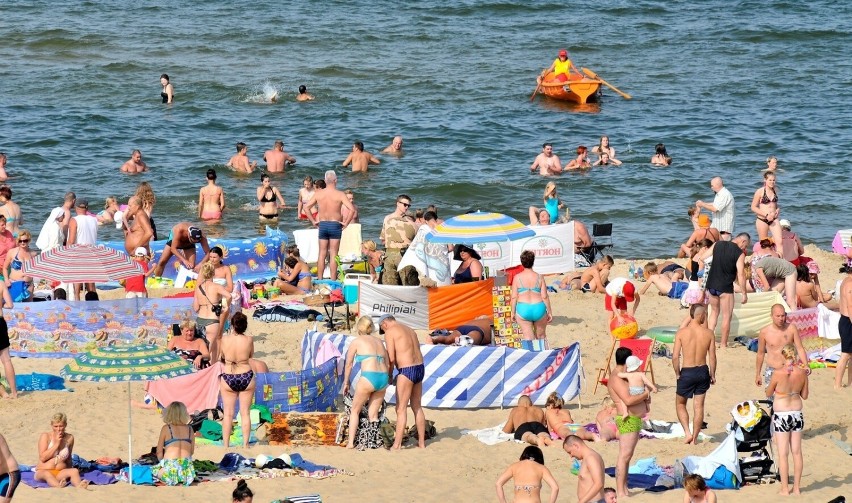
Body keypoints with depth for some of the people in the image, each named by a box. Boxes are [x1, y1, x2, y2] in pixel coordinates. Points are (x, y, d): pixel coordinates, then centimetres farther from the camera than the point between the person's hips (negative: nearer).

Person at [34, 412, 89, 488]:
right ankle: (59, 485, -71)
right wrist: (56, 444, -11)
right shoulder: (45, 436, -2)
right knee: (47, 474, -39)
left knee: (75, 471, -28)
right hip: (42, 471, -3)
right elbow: (43, 458, -10)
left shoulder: (69, 438, 7)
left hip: (60, 473, 3)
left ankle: (78, 486, -60)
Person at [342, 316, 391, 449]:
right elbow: (388, 364, 21)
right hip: (383, 378, 5)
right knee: (373, 415, 14)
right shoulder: (378, 341, 21)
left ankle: (350, 442, 6)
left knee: (355, 410, 12)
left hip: (368, 377, -5)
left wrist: (346, 382, 27)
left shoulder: (356, 341, 7)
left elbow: (348, 365, 15)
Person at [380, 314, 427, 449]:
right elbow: (416, 353, 15)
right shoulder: (409, 330, 18)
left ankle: (397, 444, -7)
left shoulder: (390, 332, -5)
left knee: (401, 409, -5)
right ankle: (421, 442, 20)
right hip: (420, 368, 8)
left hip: (406, 371, -8)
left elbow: (391, 358, -11)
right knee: (417, 407, 16)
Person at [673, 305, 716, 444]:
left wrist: (677, 374, 2)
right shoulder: (709, 334, -7)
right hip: (702, 371, 2)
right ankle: (694, 439, 17)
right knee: (699, 406, 12)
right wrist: (712, 375, 9)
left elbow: (675, 356, -12)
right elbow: (712, 357, -4)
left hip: (687, 372, -2)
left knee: (680, 403, 18)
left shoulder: (681, 333, -11)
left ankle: (687, 432, 3)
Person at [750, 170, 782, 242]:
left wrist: (778, 210, 3)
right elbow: (753, 207, -7)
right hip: (762, 220, -4)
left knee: (779, 242, -11)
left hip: (774, 220, 4)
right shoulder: (760, 191, -6)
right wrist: (766, 215, -15)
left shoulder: (775, 191, 9)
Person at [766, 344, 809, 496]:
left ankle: (785, 489, 6)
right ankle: (797, 487, 18)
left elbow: (768, 393, -4)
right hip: (797, 413, 4)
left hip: (781, 415, -4)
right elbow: (805, 396, 4)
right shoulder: (802, 373, -7)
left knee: (783, 453, 3)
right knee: (797, 452, 12)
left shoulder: (778, 374, -18)